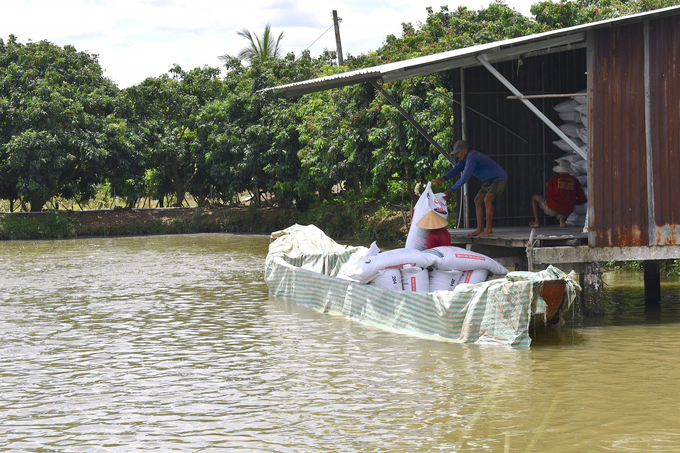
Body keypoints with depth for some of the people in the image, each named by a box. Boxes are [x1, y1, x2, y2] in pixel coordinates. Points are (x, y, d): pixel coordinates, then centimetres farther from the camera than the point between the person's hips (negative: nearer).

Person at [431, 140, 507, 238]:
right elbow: (456, 169, 0)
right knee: (478, 200, 5)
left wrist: (450, 190, -28)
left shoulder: (471, 158, -28)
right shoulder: (465, 158, 5)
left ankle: (489, 230, -23)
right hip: (490, 181, 11)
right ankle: (480, 229, 3)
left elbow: (465, 178, -31)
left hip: (499, 178, -11)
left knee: (487, 199, -24)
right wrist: (442, 179, -15)